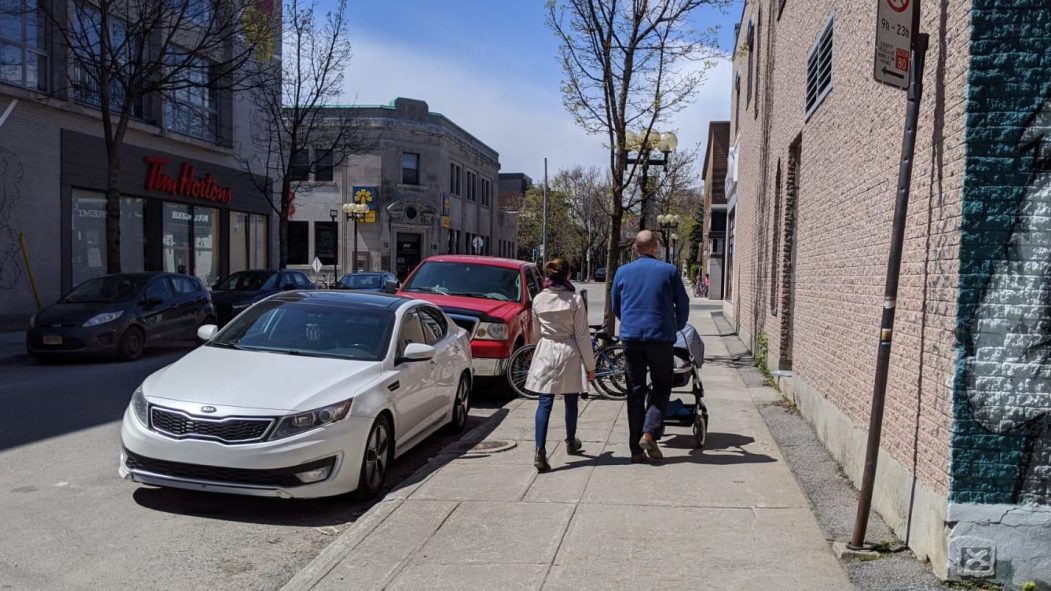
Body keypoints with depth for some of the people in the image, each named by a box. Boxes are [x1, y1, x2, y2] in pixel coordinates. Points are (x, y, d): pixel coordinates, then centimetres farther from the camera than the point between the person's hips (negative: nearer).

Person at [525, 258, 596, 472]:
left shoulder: (538, 300, 0)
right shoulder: (575, 299, -9)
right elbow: (582, 335, -7)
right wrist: (590, 365, 0)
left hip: (545, 353, 2)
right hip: (569, 353, -1)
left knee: (545, 403, -2)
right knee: (570, 402, 17)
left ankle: (540, 451, -14)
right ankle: (571, 442, 37)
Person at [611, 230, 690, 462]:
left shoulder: (623, 272, 7)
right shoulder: (668, 271, 1)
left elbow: (615, 306, 16)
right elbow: (683, 303, 6)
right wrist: (678, 326, 25)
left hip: (630, 337, 2)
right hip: (660, 336, -2)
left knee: (635, 391, 8)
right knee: (662, 387, 11)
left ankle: (636, 448, 9)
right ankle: (649, 433, -8)